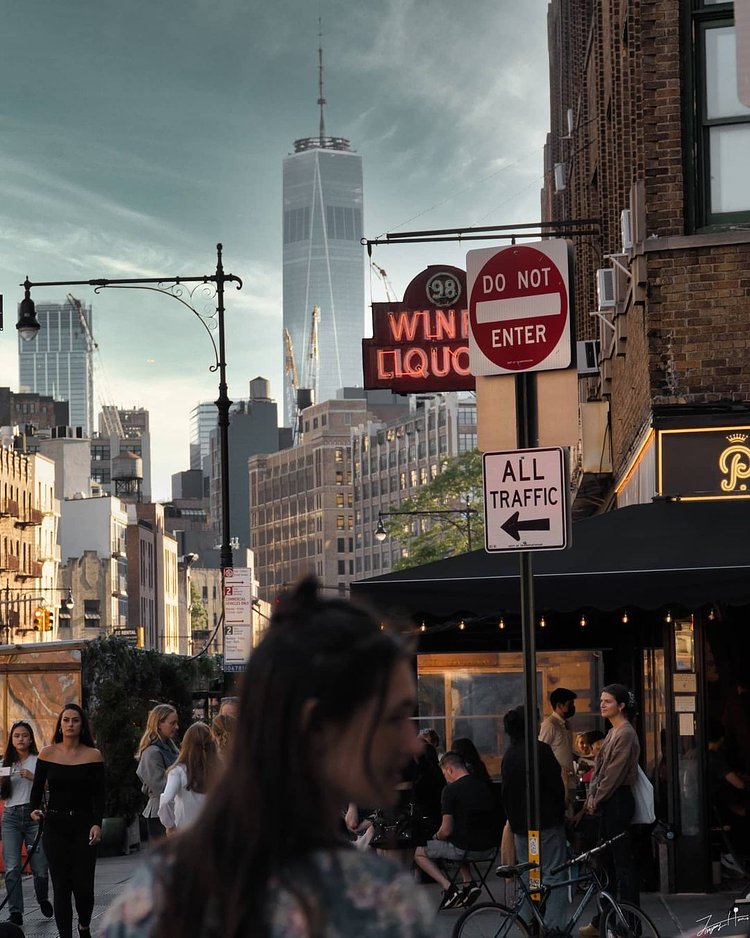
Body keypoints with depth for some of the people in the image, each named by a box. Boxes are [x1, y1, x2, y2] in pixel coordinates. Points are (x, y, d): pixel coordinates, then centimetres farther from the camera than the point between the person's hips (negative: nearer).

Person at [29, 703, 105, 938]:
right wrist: (35, 809, -14)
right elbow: (37, 788, 6)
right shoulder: (47, 754, 3)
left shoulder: (93, 755, 0)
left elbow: (99, 795, -1)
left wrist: (97, 824, -14)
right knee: (61, 886, -2)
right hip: (55, 825, 1)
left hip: (84, 825, -1)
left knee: (83, 886, -4)